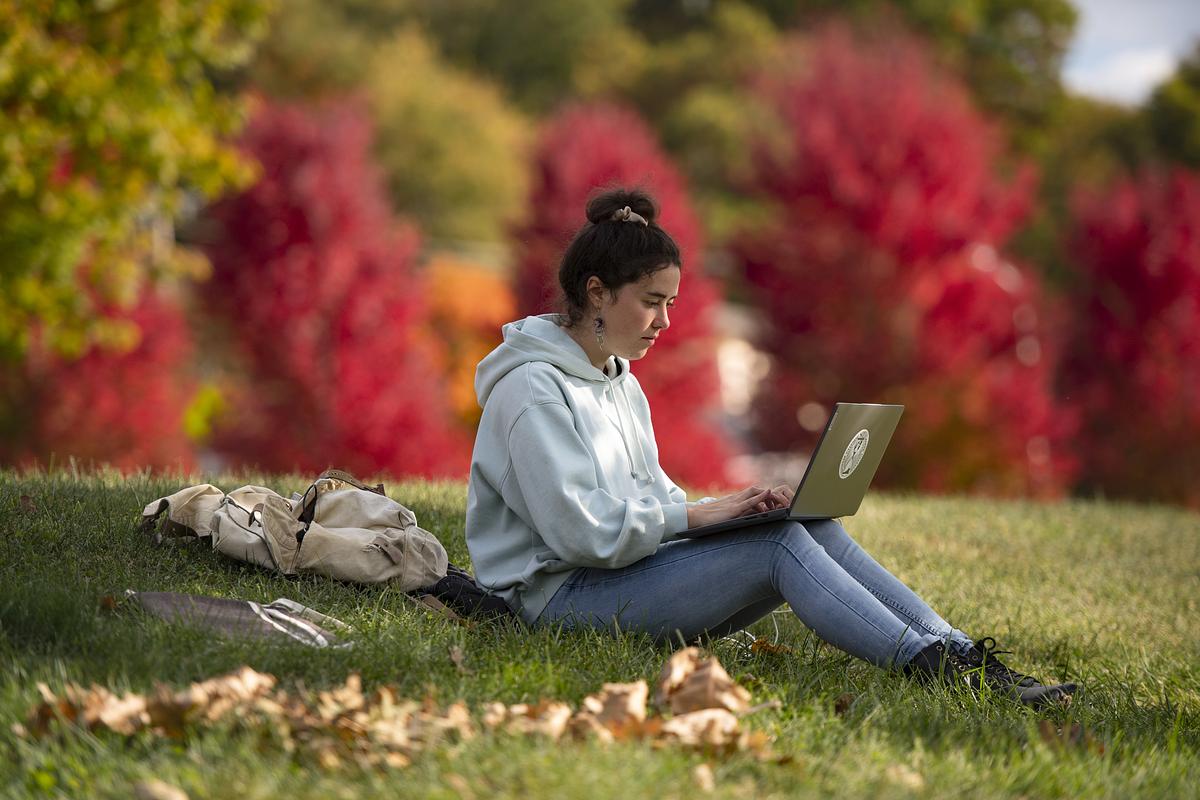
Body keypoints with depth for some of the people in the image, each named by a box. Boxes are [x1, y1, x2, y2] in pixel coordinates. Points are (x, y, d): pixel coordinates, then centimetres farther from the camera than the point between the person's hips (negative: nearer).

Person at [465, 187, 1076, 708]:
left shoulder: (619, 382, 19)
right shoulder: (533, 389, -12)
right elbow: (581, 530, -21)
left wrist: (728, 507, 0)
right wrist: (700, 514, -16)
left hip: (628, 565, 9)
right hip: (561, 595, -9)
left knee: (818, 529, -11)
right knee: (779, 544, -25)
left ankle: (963, 656, -19)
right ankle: (934, 669, -33)